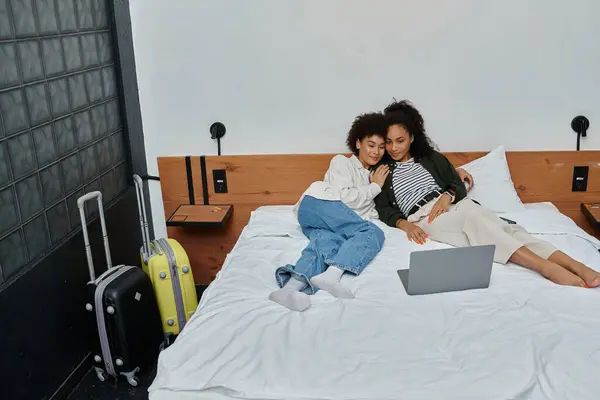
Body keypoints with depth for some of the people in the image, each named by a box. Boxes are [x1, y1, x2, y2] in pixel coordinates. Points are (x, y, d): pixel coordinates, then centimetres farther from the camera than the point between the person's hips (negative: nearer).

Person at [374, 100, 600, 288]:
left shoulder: (430, 157, 21)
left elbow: (458, 185, 14)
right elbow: (383, 209, 3)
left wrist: (447, 195, -10)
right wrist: (405, 225, -17)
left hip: (453, 203, 4)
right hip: (424, 218, -4)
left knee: (504, 227, -26)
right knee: (473, 218, -36)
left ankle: (574, 265, -41)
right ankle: (546, 267, -49)